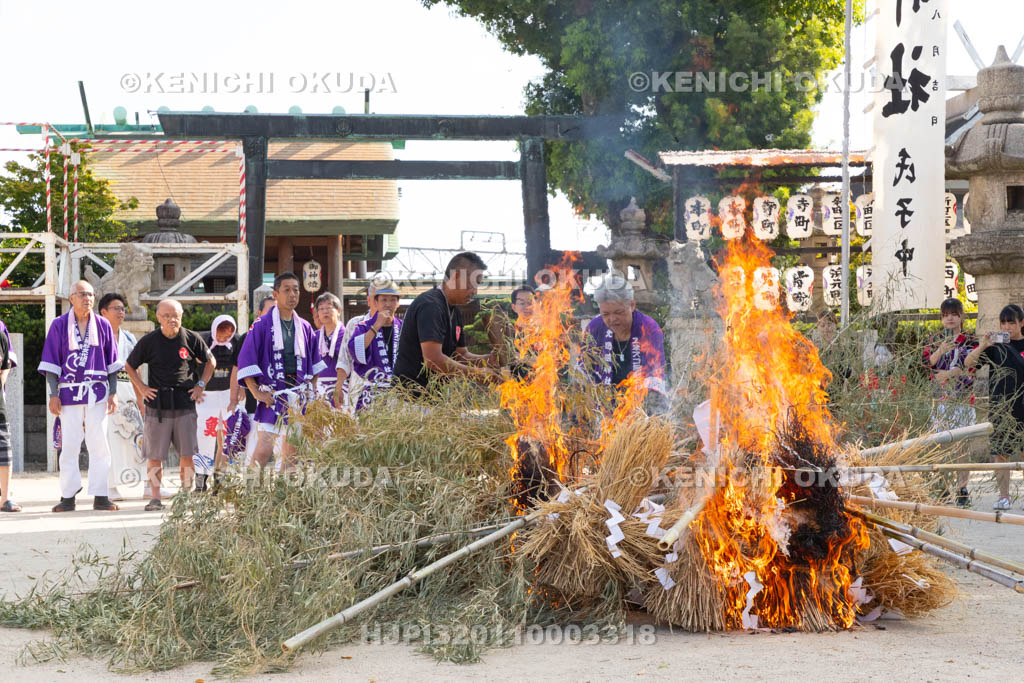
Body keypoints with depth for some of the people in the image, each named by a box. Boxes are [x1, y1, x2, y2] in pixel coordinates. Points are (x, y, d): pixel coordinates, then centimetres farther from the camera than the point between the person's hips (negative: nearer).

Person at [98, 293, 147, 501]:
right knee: (108, 437, -5)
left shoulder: (129, 339, 18)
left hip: (127, 393, 5)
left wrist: (140, 399, 15)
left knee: (138, 435, -3)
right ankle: (110, 487, 0)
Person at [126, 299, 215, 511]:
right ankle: (155, 498, 9)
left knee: (187, 454, -1)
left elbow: (210, 362, 17)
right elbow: (130, 366, 14)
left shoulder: (191, 339, 2)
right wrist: (141, 387, 4)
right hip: (157, 405, 0)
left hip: (185, 404, 0)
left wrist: (201, 385, 8)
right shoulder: (149, 341, 1)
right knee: (154, 455, 1)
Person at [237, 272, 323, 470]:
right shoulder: (262, 326, -3)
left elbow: (315, 363, 22)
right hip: (272, 397, -5)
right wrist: (257, 393, -9)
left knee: (292, 453, 8)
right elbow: (246, 361, -5)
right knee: (263, 451, -14)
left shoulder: (305, 328, 13)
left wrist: (312, 389, 12)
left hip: (299, 398, 5)